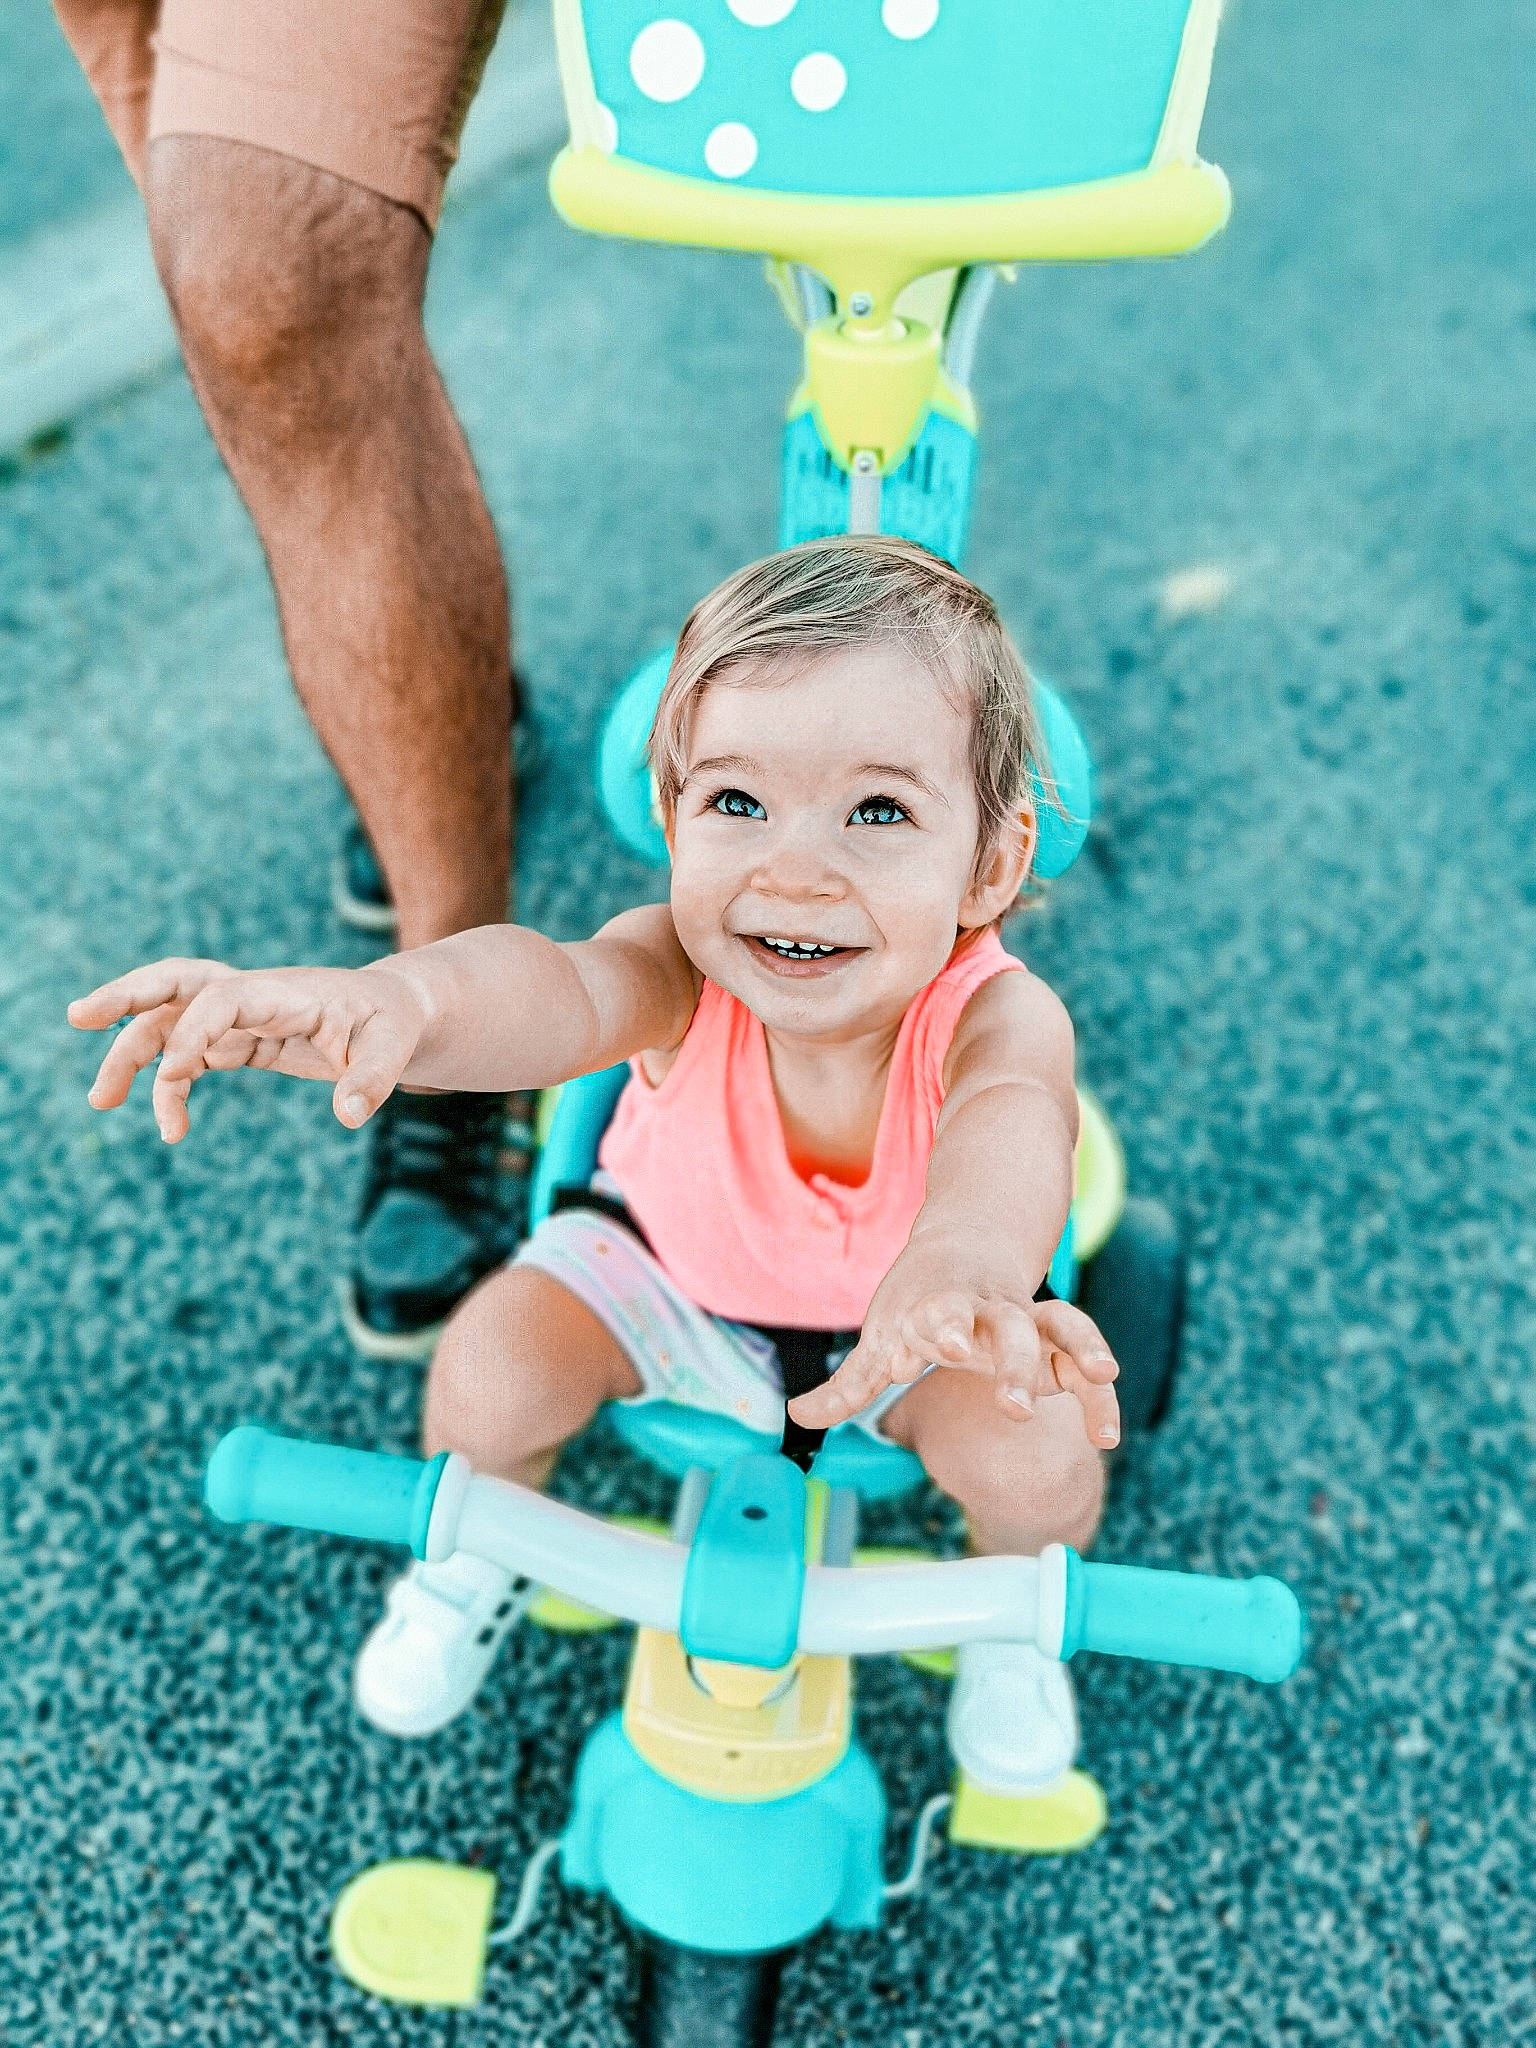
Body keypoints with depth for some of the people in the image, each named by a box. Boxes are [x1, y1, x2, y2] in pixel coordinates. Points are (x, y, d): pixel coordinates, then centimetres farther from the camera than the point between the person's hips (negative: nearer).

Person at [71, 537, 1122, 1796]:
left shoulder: (1000, 1016, -36)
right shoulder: (684, 973, -34)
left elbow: (1011, 1121, -59)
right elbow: (561, 994, -56)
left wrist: (961, 1259, -83)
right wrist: (398, 1000, -80)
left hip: (900, 1307, 0)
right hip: (672, 1268, 1)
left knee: (1036, 1457, -23)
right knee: (491, 1375, -19)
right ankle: (481, 1552, 20)